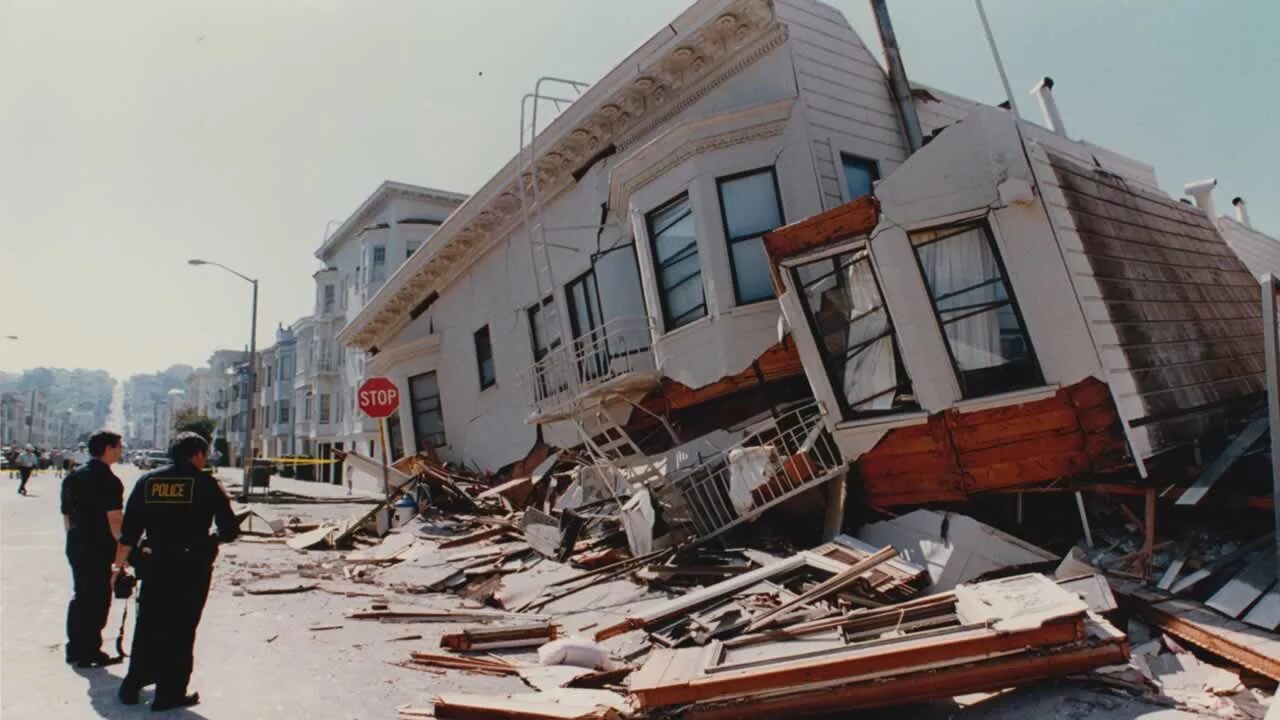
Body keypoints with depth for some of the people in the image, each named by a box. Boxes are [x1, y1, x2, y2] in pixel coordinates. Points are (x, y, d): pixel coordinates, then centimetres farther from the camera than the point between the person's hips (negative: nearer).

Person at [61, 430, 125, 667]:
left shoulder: (72, 476, 11)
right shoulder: (108, 481, -16)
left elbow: (66, 516, 17)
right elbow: (114, 520, -21)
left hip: (75, 547, 8)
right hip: (99, 549, -8)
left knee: (80, 596, 18)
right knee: (98, 599, 2)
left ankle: (76, 649, 27)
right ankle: (88, 652, 9)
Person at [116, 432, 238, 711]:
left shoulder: (147, 481, 5)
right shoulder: (205, 484, -7)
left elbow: (129, 530, 5)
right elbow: (230, 529, -7)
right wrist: (209, 539, 14)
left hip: (153, 565, 4)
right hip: (191, 569, -4)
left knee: (146, 627, 19)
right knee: (180, 630, 5)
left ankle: (133, 686, 28)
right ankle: (170, 693, 11)